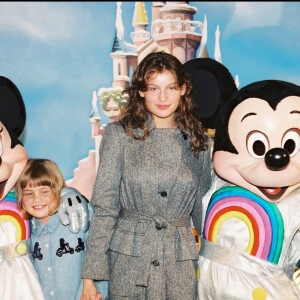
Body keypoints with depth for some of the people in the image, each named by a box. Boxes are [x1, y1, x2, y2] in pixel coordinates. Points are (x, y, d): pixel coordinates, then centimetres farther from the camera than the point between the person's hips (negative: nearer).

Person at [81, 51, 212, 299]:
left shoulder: (198, 139, 6)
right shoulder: (120, 134, -1)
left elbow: (203, 208, 12)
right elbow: (104, 206, -3)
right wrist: (90, 275, -6)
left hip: (181, 260, 2)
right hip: (129, 259, -1)